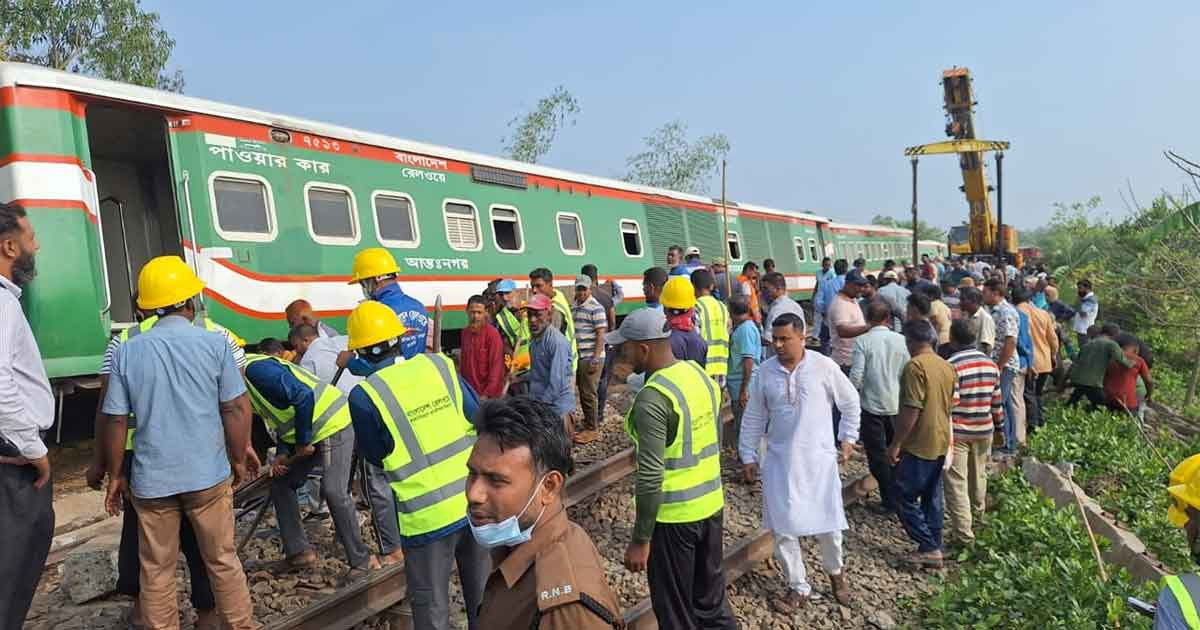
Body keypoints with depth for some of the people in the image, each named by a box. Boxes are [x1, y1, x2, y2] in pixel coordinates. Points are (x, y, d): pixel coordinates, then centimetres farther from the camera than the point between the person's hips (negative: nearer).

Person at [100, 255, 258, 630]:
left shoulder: (127, 352, -1)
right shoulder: (214, 344, -6)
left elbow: (116, 421, 0)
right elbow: (235, 409, -6)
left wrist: (115, 475, 11)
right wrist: (239, 459, 6)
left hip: (151, 480, 1)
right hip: (208, 474, -1)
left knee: (156, 572, 13)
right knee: (223, 562, 13)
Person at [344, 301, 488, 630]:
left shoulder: (364, 396, -14)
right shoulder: (439, 365, -3)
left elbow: (376, 456, 1)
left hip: (428, 515, -4)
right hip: (476, 501, 4)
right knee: (482, 592, 22)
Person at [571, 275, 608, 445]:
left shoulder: (596, 308, -12)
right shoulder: (574, 307, 13)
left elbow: (601, 334, -15)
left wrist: (595, 359, -19)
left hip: (591, 357, -8)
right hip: (578, 356, 8)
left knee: (588, 394, -3)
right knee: (582, 391, 15)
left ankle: (592, 429, 7)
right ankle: (587, 422, 28)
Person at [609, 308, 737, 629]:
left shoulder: (652, 398, -23)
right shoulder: (700, 374, 2)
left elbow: (650, 476, -23)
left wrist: (640, 540, -16)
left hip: (674, 516, -7)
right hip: (711, 504, 8)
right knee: (712, 601, 22)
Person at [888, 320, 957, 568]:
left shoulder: (915, 366, -18)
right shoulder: (947, 366, 9)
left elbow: (911, 410, -22)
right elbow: (951, 404, 15)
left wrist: (895, 444, -16)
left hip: (918, 444, -8)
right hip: (941, 442, 8)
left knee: (906, 497, 2)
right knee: (932, 497, 15)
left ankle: (929, 548, 2)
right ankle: (934, 548, 21)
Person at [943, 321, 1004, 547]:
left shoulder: (951, 366, -17)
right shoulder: (990, 364, 3)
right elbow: (997, 399, 10)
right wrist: (999, 425, 22)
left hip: (957, 432, -6)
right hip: (984, 430, 7)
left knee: (956, 482, -2)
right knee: (978, 473, 26)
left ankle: (963, 534, -4)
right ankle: (978, 511, 48)